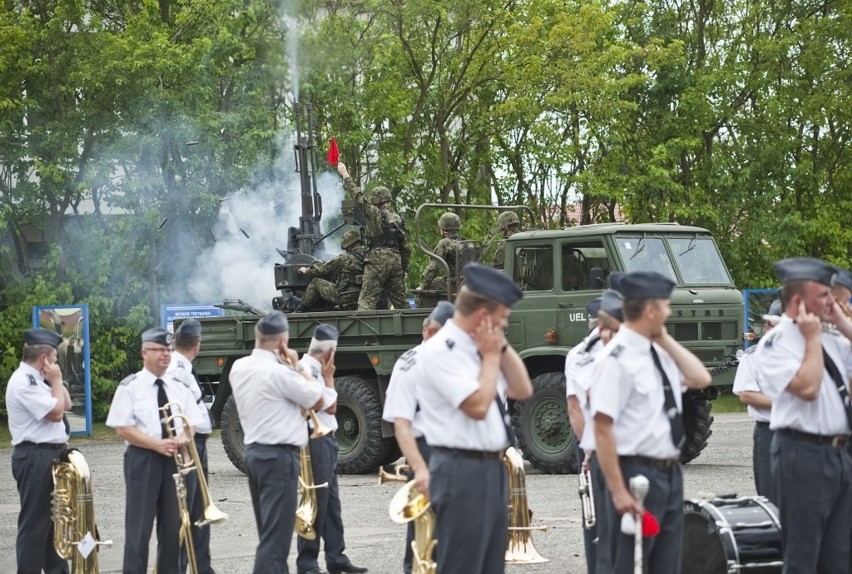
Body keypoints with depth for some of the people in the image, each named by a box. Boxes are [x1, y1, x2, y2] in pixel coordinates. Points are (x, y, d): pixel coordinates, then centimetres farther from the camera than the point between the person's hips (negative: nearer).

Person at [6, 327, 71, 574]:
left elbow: (66, 405, 20)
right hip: (35, 458, -10)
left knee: (54, 518, 18)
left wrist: (54, 382, 8)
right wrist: (56, 380, -9)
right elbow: (55, 413, -20)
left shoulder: (36, 379, 14)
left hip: (49, 456, 10)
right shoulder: (23, 381, -17)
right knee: (34, 522, -5)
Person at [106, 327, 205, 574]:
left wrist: (183, 438, -13)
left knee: (173, 526, 9)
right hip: (143, 460, -5)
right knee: (139, 528, -3)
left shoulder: (179, 387, 11)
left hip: (175, 459, 5)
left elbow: (191, 424, 11)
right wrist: (157, 444, -18)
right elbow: (122, 428, -10)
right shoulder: (130, 387, -4)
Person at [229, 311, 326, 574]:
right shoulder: (278, 371, -18)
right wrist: (297, 365, 0)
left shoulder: (239, 368, 7)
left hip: (254, 452, 9)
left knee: (269, 531, 17)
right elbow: (317, 400, -6)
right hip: (279, 456, -9)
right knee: (275, 536, -8)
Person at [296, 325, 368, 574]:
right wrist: (329, 377, -6)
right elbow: (330, 406, -13)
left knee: (331, 502, 13)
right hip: (315, 441, -10)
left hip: (326, 440, 10)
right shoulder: (306, 369, -16)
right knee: (316, 502, -5)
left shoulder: (315, 369, 13)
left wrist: (326, 375, 11)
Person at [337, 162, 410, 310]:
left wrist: (345, 175, 7)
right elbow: (405, 247, 17)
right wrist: (404, 269, 24)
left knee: (367, 300, -12)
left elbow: (358, 196, -2)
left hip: (377, 260, -7)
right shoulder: (398, 219, 15)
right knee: (400, 300, 14)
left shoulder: (375, 214, -3)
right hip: (396, 260, 7)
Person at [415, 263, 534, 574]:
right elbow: (477, 406, -22)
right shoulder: (440, 351, -14)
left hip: (493, 469, 10)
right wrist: (491, 356, -10)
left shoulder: (479, 348, 13)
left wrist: (502, 346, 5)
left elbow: (523, 390, 15)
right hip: (462, 473, -10)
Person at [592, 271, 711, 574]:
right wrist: (619, 491, -22)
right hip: (638, 476, -9)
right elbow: (602, 429, -19)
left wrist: (667, 340, 3)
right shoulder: (617, 359, -17)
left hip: (671, 473, 9)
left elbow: (700, 379, 10)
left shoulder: (658, 352, 9)